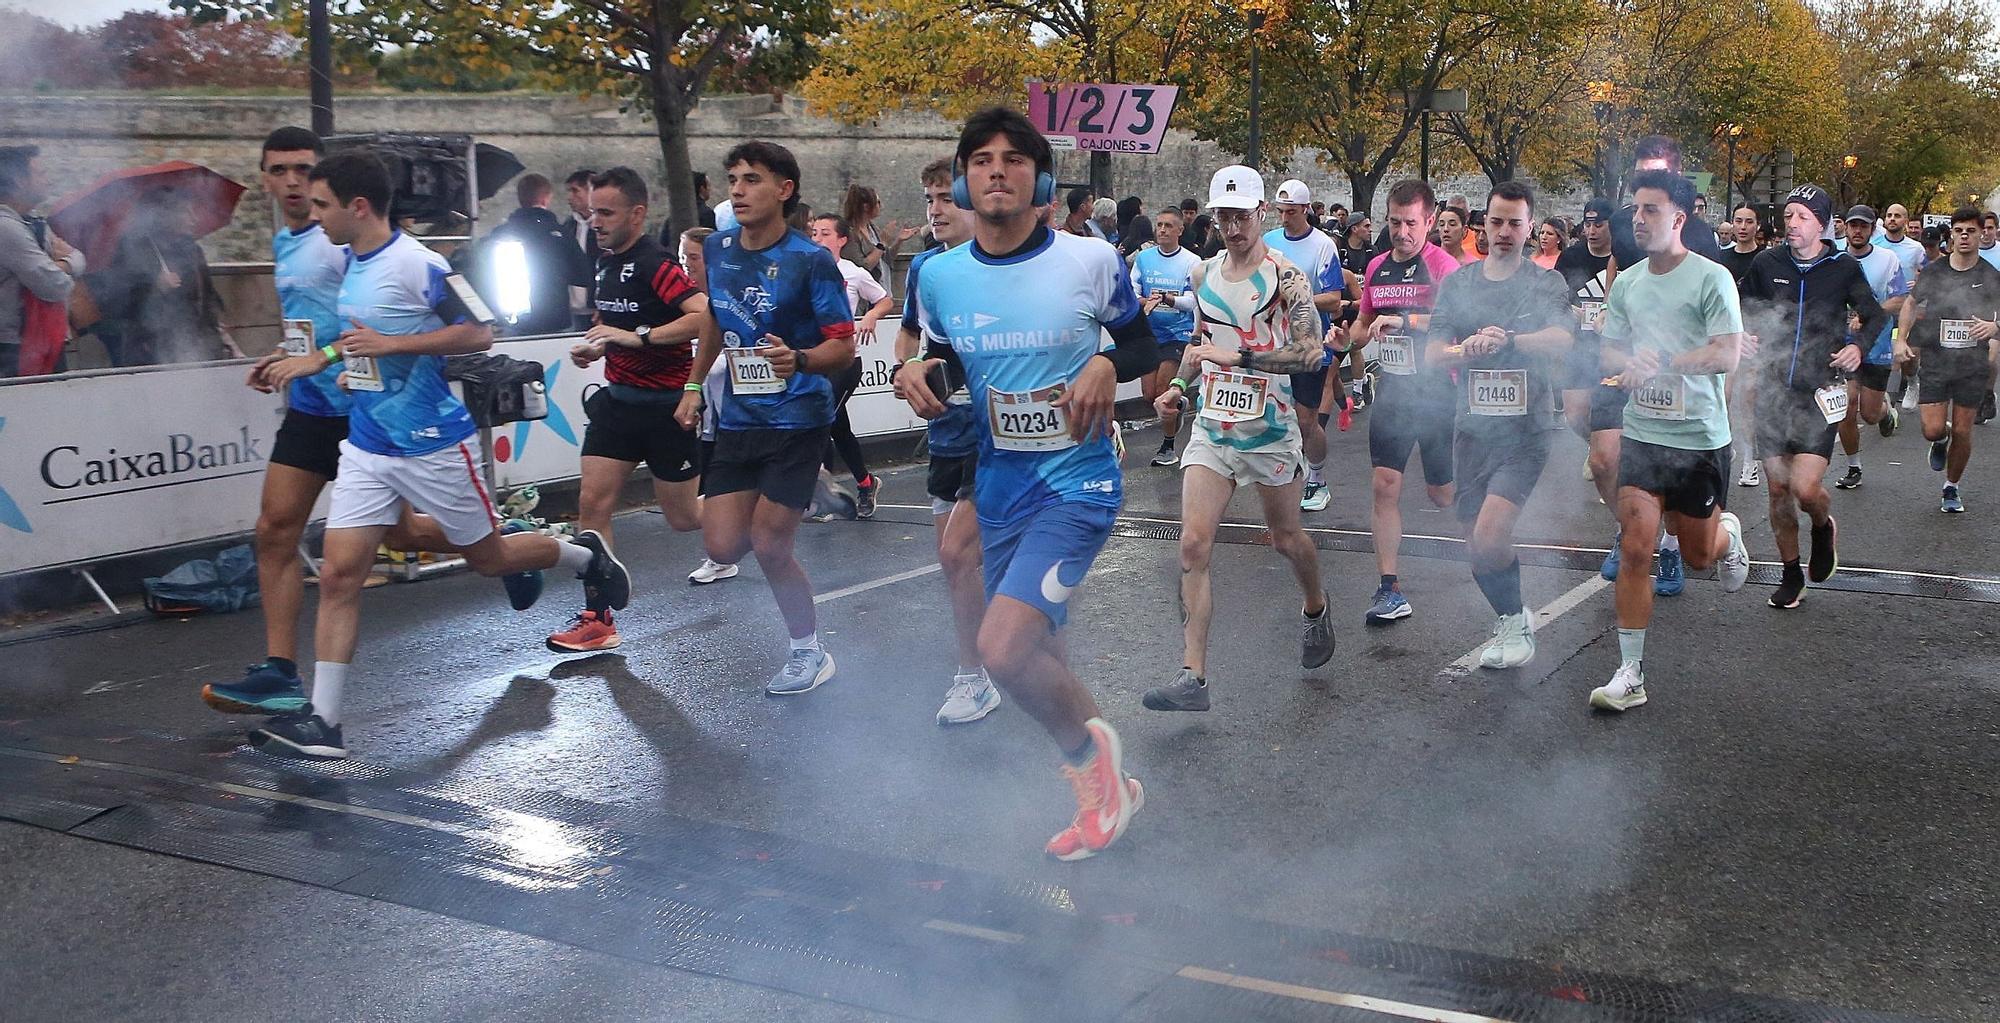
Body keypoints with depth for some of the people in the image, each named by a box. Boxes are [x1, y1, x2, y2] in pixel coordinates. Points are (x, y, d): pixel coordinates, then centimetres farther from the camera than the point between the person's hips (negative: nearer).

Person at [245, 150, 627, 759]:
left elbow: (478, 333, -17)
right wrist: (317, 359, 26)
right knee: (338, 576, -3)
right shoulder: (352, 264, 10)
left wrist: (390, 344, -22)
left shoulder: (415, 264, -17)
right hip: (366, 447, 7)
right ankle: (322, 722, -2)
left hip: (431, 446, -7)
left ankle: (587, 556, 39)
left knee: (487, 557, 10)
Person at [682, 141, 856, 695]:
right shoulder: (716, 250, 4)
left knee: (769, 546, -7)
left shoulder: (811, 259, -13)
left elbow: (843, 345, -13)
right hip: (737, 417, 6)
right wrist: (694, 386, 21)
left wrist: (797, 360, -32)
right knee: (722, 546, 0)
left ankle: (809, 651, 17)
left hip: (797, 416, -6)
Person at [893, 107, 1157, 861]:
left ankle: (1093, 749, 8)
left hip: (1077, 482, -5)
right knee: (1039, 662, 16)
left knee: (1002, 648, -22)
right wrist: (915, 374, -5)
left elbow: (1145, 344, 4)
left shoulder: (1092, 262, -9)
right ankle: (1105, 788, 39)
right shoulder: (939, 276, 1)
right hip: (997, 487, 5)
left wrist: (1108, 364, -17)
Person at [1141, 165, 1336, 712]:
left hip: (1270, 430, -4)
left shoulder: (1284, 275, -10)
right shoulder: (1203, 276, 9)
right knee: (1193, 544, -10)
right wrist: (1180, 385, 8)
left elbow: (1310, 350, -18)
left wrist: (1240, 357, -24)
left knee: (1286, 537, 13)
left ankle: (1317, 610, 47)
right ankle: (1193, 677, -11)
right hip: (1211, 427, 4)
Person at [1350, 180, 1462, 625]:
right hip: (1391, 389, 5)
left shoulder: (1443, 265, -10)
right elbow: (1364, 324, 24)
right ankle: (1389, 588, -1)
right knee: (1385, 485, -5)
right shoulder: (1377, 267, 10)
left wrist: (1405, 321, -32)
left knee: (1442, 492, 6)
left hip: (1436, 391, -5)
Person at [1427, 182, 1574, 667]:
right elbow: (1433, 354, 2)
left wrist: (1508, 340, -38)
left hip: (1525, 430, -4)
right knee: (1476, 545, 9)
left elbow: (1562, 339, -19)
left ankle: (1515, 621, 6)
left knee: (1489, 536, -19)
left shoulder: (1548, 284, 0)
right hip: (1472, 427, 4)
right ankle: (1512, 620, 33)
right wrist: (1466, 349, -20)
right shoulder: (1457, 284, 10)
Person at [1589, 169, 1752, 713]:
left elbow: (1727, 355, -16)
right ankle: (1630, 674, -2)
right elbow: (1609, 351, 13)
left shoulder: (1711, 277, -9)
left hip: (1700, 439, -3)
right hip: (1642, 435, 3)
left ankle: (1729, 534, 50)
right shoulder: (1625, 282, 7)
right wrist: (1628, 364, -10)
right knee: (1634, 550, -8)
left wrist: (1659, 361, -25)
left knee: (1697, 555, 12)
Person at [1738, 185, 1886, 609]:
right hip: (1772, 390, 2)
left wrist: (1858, 345, -7)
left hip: (1820, 392, -2)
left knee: (1805, 488, -14)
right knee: (1778, 490, 6)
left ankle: (1823, 527, 21)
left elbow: (1876, 317, 12)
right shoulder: (1766, 264, 1)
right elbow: (1742, 313, 15)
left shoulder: (1844, 268, -2)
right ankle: (1792, 573, 23)